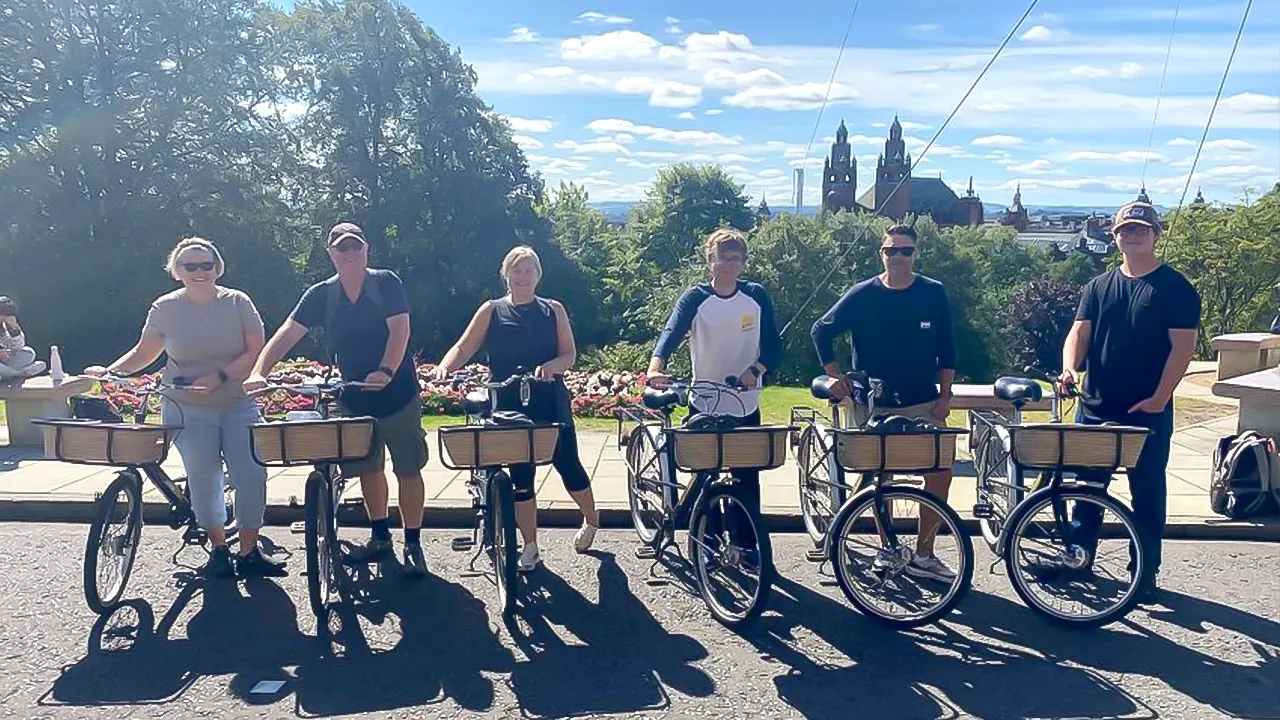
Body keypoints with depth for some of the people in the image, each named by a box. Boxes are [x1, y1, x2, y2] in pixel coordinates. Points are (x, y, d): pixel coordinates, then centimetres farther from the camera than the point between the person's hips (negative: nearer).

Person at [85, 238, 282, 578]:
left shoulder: (237, 302, -1)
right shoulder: (165, 308, 1)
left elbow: (256, 351, -6)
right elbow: (144, 353, 11)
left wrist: (219, 376, -17)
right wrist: (109, 371, -3)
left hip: (238, 406, 0)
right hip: (188, 410, 0)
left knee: (252, 476, -8)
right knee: (203, 481, 0)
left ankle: (249, 552, 8)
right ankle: (218, 548, 22)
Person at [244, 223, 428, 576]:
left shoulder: (386, 283, -9)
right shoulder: (321, 295, -1)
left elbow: (399, 329, -18)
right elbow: (288, 332, -8)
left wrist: (386, 371, -33)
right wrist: (259, 371, -22)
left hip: (398, 393, -4)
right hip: (354, 398, 4)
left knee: (408, 469, 1)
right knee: (368, 468, 14)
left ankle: (413, 545, 11)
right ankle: (380, 538, 31)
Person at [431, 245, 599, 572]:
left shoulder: (553, 310, 4)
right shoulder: (491, 310, 4)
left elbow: (570, 354, 0)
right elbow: (464, 348, -3)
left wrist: (550, 367, -22)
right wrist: (444, 367, -24)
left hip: (550, 402, 0)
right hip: (509, 404, 1)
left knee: (567, 465, 4)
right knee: (520, 475, 6)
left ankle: (591, 520, 32)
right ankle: (530, 547, 19)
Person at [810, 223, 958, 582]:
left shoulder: (934, 293, 0)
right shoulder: (862, 295, -5)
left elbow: (946, 349, 5)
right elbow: (822, 330, 2)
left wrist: (945, 396, -1)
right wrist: (835, 376, -4)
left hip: (922, 404, 1)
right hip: (871, 405, -1)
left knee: (941, 473, -6)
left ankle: (923, 555, 8)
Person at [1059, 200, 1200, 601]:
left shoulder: (1174, 288, -3)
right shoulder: (1099, 287, 9)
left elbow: (1183, 346, -8)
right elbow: (1079, 332, 3)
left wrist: (1159, 397, -15)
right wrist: (1070, 368, -17)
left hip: (1148, 412, -3)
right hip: (1095, 408, 4)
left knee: (1147, 493, 7)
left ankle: (1146, 573, 18)